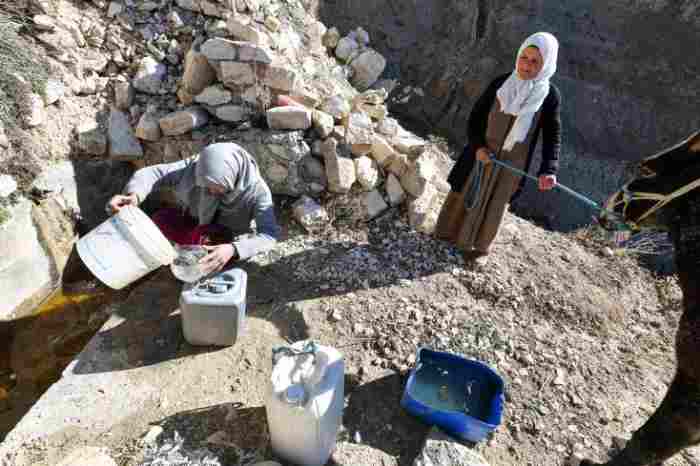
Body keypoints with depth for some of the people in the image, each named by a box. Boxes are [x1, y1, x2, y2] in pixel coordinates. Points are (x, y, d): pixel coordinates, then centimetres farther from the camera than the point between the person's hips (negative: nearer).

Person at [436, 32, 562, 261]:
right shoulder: (500, 83, -7)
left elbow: (552, 136, -7)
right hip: (482, 153, 2)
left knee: (492, 203, 13)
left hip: (511, 161, -1)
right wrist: (477, 146, -17)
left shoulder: (550, 96, -10)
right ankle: (452, 230, 39)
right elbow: (475, 116, -2)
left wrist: (548, 170, -21)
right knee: (465, 193, 15)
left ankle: (478, 244, 34)